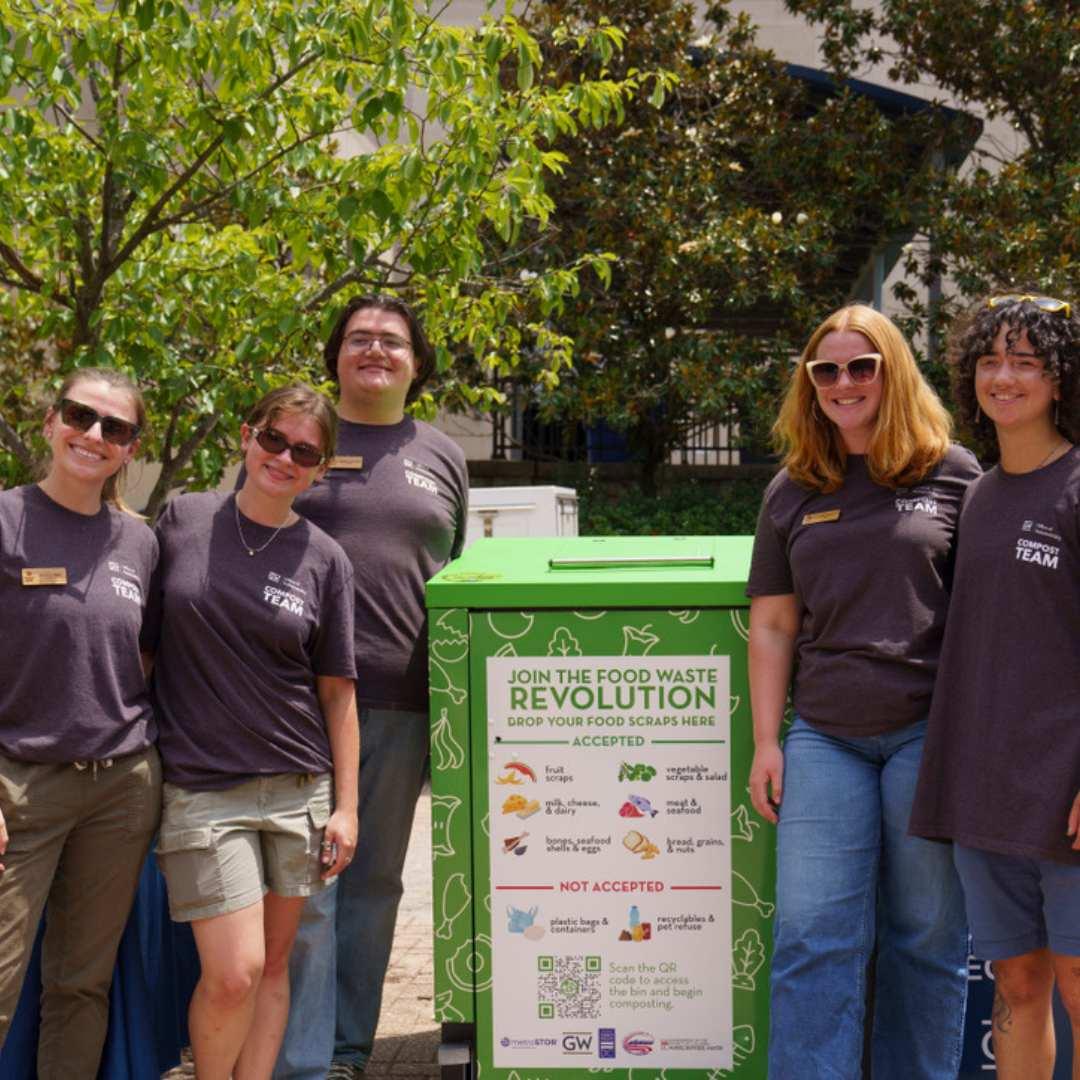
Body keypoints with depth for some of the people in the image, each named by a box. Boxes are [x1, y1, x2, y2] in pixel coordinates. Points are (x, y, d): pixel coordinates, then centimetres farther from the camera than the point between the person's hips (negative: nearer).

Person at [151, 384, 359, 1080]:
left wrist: (346, 807, 1)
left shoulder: (324, 560, 2)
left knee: (275, 964, 8)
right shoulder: (180, 520, 2)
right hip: (204, 789, -2)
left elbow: (337, 691, 5)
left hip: (300, 787, 2)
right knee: (233, 973, -7)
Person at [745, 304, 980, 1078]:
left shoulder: (953, 475, 2)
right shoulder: (793, 492, 11)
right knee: (812, 937, -1)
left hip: (930, 731, -2)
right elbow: (772, 626, 11)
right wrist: (765, 742, 5)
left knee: (926, 938, 8)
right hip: (824, 736, 3)